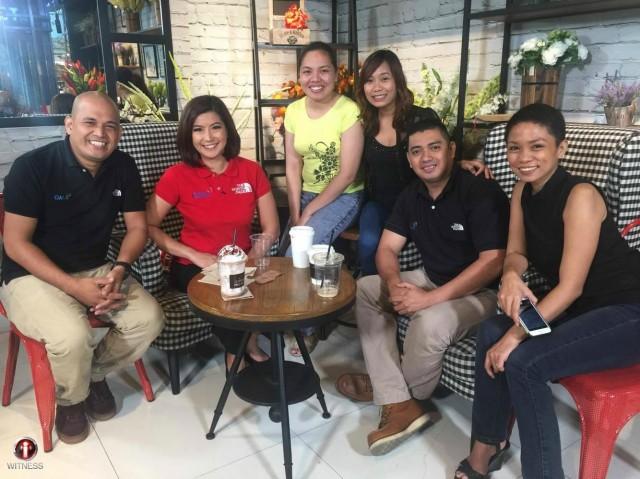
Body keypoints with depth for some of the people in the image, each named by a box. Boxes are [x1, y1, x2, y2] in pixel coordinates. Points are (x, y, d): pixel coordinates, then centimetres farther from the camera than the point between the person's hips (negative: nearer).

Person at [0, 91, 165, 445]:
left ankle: (96, 373, 12)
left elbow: (137, 226, 3)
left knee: (149, 318, -18)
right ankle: (69, 399, 4)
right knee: (72, 336, -32)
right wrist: (74, 287, -25)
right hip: (32, 275, -4)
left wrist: (119, 270, -16)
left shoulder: (123, 167, -2)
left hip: (96, 271, 5)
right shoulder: (32, 167, -16)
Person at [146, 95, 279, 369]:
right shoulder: (177, 176, -7)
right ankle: (236, 356, -1)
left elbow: (271, 228, 1)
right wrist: (195, 255, -17)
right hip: (193, 269, -2)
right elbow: (147, 226, -7)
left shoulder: (251, 171, -1)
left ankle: (250, 344, 3)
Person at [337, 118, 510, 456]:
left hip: (481, 292, -8)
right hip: (432, 280, 8)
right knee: (365, 289, -4)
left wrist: (430, 298, -30)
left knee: (431, 322, -36)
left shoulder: (481, 193, -20)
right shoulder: (412, 195, 3)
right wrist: (394, 284, -22)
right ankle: (399, 405, -12)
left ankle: (397, 392, 0)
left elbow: (493, 262, -27)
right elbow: (386, 249, 1)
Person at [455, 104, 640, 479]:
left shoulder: (580, 196, -22)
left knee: (522, 362, -23)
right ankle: (487, 446, 7)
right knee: (492, 333, -9)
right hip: (577, 308, 7)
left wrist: (515, 336, -24)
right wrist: (511, 276, -22)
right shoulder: (524, 191, 1)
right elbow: (516, 252, 3)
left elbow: (571, 286, -23)